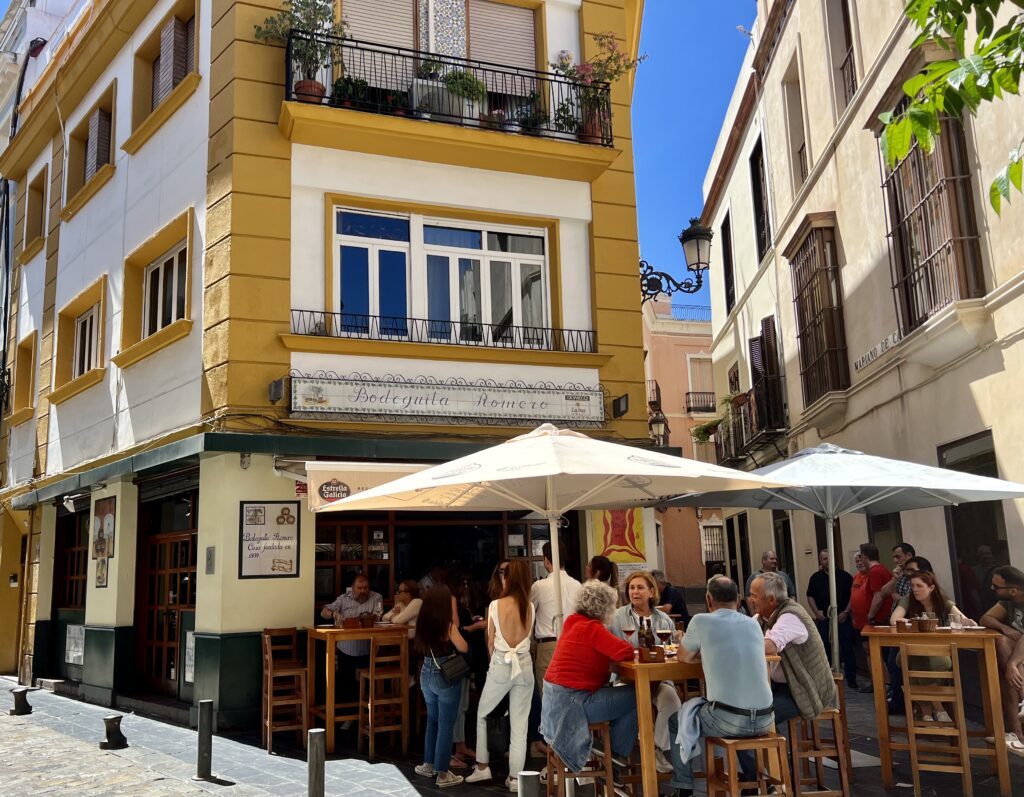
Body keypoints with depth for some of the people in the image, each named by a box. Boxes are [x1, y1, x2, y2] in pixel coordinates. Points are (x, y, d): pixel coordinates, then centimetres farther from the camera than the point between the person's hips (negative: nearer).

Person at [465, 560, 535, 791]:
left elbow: (491, 642, 2)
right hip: (524, 665, 2)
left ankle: (482, 766, 19)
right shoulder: (530, 607, 1)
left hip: (501, 665, -2)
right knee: (519, 724, 8)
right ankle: (515, 777, 10)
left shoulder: (495, 605, -7)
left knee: (482, 715, 18)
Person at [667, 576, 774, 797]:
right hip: (765, 719, 5)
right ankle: (753, 778, 38)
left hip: (728, 720, -5)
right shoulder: (753, 624, 11)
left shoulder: (702, 621, -3)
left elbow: (684, 657, 14)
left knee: (676, 721, 22)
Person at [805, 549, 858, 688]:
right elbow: (810, 596, 8)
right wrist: (816, 612, -5)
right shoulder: (816, 578, 6)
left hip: (842, 618, -1)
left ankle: (851, 679, 10)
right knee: (825, 649, 7)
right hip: (823, 619, 1)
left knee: (847, 649, 2)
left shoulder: (845, 576, 1)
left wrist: (846, 612, -6)